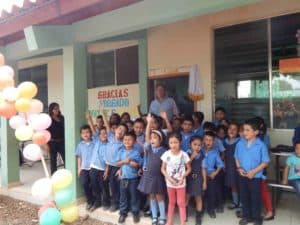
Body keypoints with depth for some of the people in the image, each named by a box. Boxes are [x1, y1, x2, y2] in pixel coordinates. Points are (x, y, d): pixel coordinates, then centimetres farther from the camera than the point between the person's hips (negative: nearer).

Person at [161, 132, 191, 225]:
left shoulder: (184, 154, -16)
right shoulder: (166, 154, -13)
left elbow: (189, 169, -5)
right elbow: (163, 169, -4)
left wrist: (183, 177, -19)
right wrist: (168, 177, -18)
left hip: (181, 183, -2)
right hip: (170, 183, 2)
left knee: (181, 203, 9)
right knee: (171, 202, 19)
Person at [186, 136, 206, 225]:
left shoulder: (202, 156, -4)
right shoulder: (187, 154, -8)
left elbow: (203, 169, 1)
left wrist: (204, 181, 1)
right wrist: (192, 157, -22)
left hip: (198, 178, 1)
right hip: (188, 178, -1)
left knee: (198, 198, 9)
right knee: (187, 197, 9)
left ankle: (198, 216, 23)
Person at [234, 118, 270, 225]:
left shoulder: (261, 145, -15)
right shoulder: (240, 143, -3)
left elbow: (265, 162, -11)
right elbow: (237, 157, 9)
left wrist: (254, 171, -18)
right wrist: (239, 168, -7)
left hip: (256, 177, -4)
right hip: (242, 176, 4)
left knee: (255, 198, 10)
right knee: (244, 196, 15)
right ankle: (246, 216, 33)